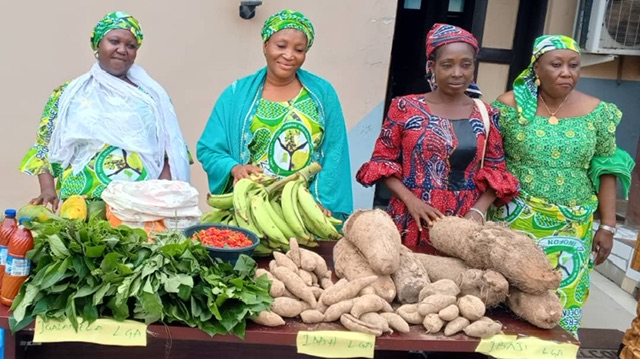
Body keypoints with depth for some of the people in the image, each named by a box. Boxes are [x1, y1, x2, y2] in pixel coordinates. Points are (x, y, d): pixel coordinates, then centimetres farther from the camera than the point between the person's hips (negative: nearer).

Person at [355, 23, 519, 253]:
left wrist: (477, 211, -9)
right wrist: (410, 199, -14)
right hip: (411, 224, -1)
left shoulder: (486, 116, 5)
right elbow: (382, 161, 0)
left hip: (463, 226, 2)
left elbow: (496, 172, 7)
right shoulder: (406, 108, -2)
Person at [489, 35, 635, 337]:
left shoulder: (596, 112, 2)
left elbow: (606, 169, 6)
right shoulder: (511, 105, -5)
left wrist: (607, 226, 4)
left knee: (559, 304, 7)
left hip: (570, 230, 2)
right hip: (514, 222, -1)